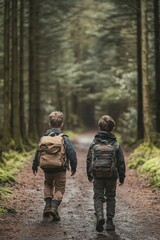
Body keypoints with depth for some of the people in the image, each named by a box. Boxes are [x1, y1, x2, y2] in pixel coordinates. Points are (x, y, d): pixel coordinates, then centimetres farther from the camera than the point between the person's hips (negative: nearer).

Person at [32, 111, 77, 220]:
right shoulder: (64, 139, -8)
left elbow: (38, 153, 11)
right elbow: (72, 154, -8)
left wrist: (35, 166, 24)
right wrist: (74, 167, 5)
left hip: (47, 169, 3)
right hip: (60, 169, -3)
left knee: (48, 184, 26)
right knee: (59, 189, 9)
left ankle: (48, 204, 10)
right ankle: (54, 206, -12)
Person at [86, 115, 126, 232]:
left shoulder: (94, 143, -3)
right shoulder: (116, 144, -5)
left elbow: (89, 160, 3)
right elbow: (121, 162, -1)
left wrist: (89, 174, 15)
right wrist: (122, 177, 9)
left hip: (97, 175, 0)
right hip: (112, 176, 0)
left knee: (98, 197, 7)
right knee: (110, 198, 13)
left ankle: (100, 216, -18)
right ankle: (109, 222, 12)